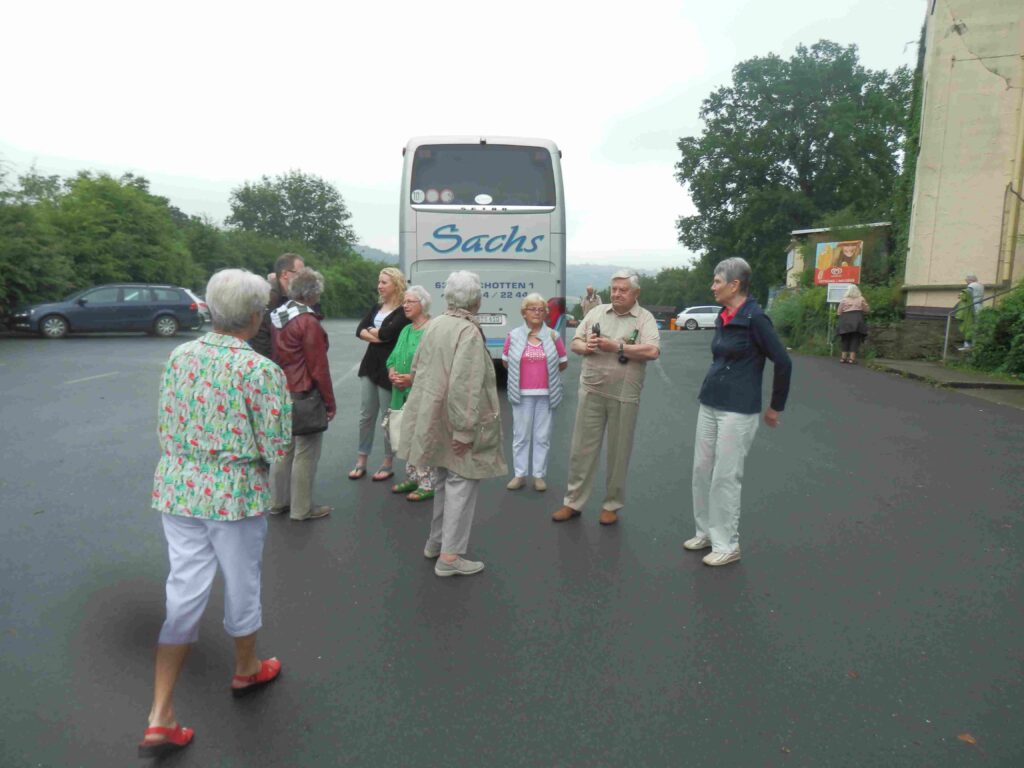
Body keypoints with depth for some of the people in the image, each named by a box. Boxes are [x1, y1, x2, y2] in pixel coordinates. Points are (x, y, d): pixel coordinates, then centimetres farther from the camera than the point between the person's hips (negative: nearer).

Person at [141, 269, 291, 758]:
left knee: (185, 593, 13)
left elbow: (167, 429, 6)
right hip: (235, 493, -5)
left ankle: (160, 719, 15)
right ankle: (246, 671, 42)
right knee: (241, 587, 18)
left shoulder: (179, 356, 0)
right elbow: (275, 449, -15)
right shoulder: (261, 370, -18)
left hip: (177, 487, 5)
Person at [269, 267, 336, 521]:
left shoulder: (277, 316, 7)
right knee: (305, 451, 2)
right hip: (304, 395, -9)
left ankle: (278, 501, 29)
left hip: (281, 392, 9)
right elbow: (319, 367, -17)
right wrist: (330, 401, -10)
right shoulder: (309, 322, -18)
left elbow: (275, 355, 13)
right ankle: (302, 508, 12)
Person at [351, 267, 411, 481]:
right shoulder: (376, 307, 11)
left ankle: (389, 463, 18)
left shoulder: (403, 311, -12)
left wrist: (372, 331, -5)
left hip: (389, 368, -7)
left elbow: (387, 333, -24)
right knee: (366, 415, 12)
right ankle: (361, 461, 23)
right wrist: (377, 336, -15)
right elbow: (359, 330, 2)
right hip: (371, 365, 7)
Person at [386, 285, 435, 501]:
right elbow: (392, 358, 18)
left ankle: (427, 485, 7)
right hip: (403, 394, 9)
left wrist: (413, 378, -23)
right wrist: (392, 372, -4)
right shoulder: (406, 330, 17)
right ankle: (412, 478, 30)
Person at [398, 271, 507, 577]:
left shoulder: (434, 325, 5)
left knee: (444, 480, 21)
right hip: (453, 420, -8)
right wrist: (464, 430, -23)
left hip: (433, 417, 8)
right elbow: (465, 386, -26)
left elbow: (417, 369, 14)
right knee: (462, 482, 2)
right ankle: (450, 555, 8)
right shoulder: (469, 332, -19)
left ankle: (436, 541, 34)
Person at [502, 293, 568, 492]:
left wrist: (546, 371, 10)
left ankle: (539, 475, 16)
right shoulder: (513, 336, 1)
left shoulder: (553, 336, 2)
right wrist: (521, 372, 8)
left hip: (545, 394, 1)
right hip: (521, 394, 0)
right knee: (520, 436, 6)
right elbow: (505, 362, 13)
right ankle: (519, 474, 15)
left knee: (542, 437, 6)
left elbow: (563, 363, 12)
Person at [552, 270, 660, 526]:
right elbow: (574, 343, 12)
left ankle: (612, 505, 22)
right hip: (591, 391, 3)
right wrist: (586, 346, -11)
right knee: (582, 448, 7)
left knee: (618, 453, 8)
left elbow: (652, 351, -15)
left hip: (624, 396, -3)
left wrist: (617, 346, -18)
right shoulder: (596, 312, 10)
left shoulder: (645, 318, -1)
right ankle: (573, 502, 18)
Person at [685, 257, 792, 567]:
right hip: (709, 405, 8)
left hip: (738, 411, -8)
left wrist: (776, 407, -3)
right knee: (701, 471, 12)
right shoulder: (723, 318, 9)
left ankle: (727, 544, 14)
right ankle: (706, 532, 27)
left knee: (725, 477, -1)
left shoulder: (754, 318, -14)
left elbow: (783, 362, -11)